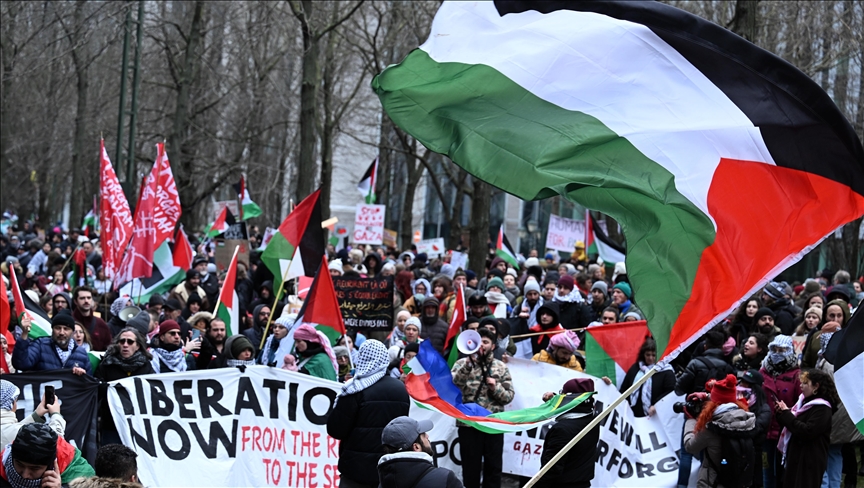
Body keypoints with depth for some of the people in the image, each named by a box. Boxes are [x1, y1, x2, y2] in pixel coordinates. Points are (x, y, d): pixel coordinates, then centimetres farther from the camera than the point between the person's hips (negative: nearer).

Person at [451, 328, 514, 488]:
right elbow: (452, 385, -14)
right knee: (471, 468, 3)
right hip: (469, 423, -2)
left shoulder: (501, 367, 8)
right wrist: (469, 363, -21)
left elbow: (509, 396, 6)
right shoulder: (462, 363, 4)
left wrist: (496, 387, -12)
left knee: (493, 468, 7)